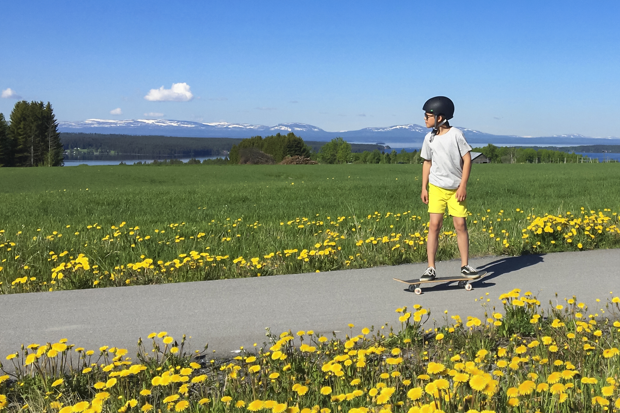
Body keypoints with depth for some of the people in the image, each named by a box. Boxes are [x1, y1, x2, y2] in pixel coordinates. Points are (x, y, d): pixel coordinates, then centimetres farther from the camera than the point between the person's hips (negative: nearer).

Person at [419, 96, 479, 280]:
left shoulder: (456, 134, -9)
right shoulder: (429, 138, 2)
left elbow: (467, 159, -7)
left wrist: (463, 186, -11)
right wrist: (423, 188, 7)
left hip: (456, 189, -2)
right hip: (436, 188, 2)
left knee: (461, 225, 0)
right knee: (434, 225, -6)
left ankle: (465, 266, 15)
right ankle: (431, 268, -1)